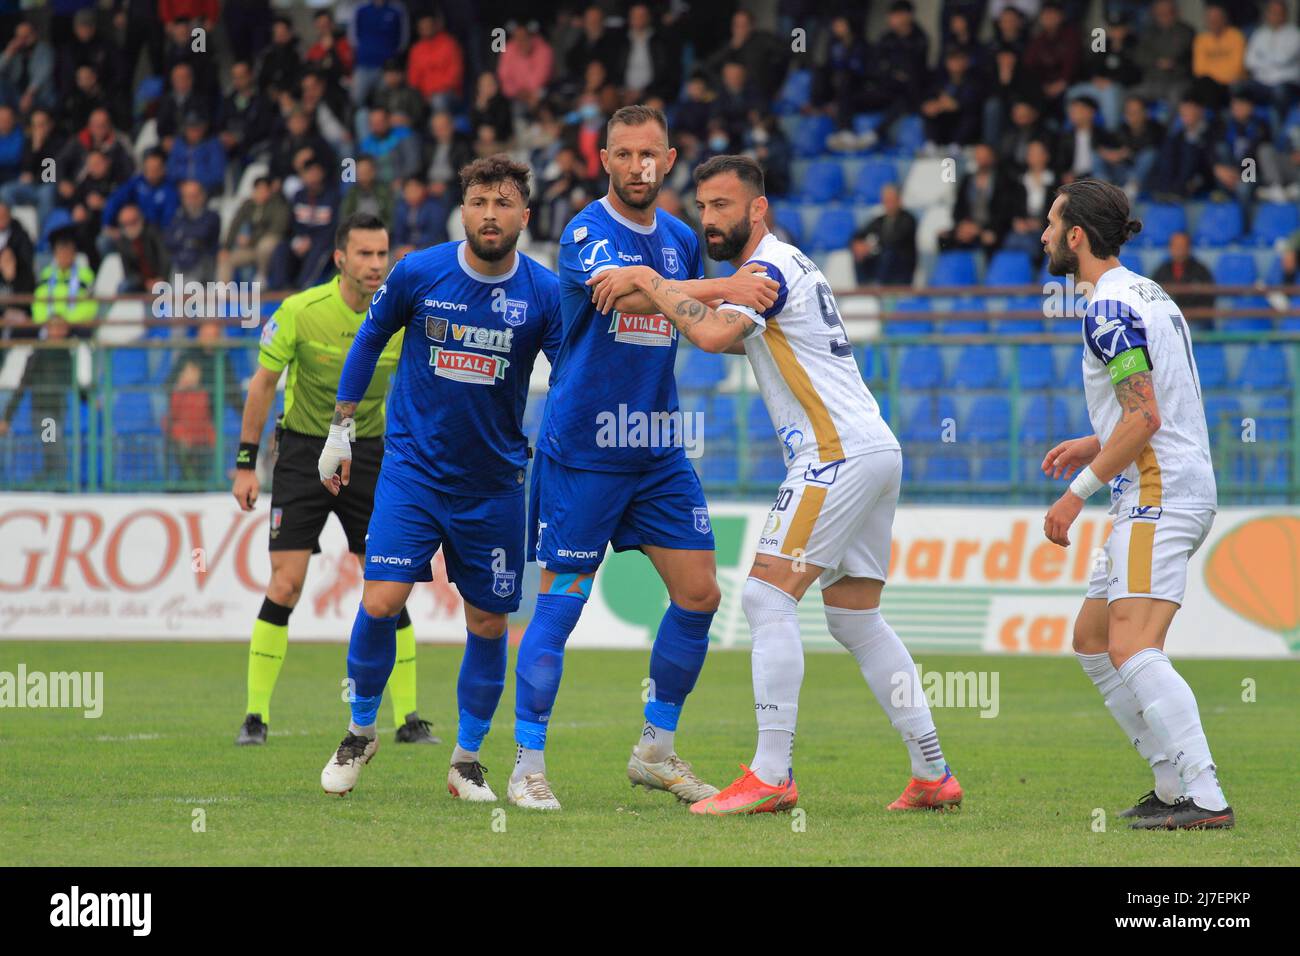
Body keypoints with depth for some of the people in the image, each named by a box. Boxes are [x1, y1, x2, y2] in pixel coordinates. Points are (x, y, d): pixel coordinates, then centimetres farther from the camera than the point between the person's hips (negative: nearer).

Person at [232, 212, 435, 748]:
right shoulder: (300, 311, -14)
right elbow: (263, 382, -3)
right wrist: (246, 462, -4)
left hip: (369, 452, 2)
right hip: (303, 449, -2)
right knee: (285, 585, -9)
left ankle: (408, 718, 4)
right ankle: (256, 715, -1)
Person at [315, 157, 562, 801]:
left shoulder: (545, 294, -8)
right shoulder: (418, 273, -8)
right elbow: (369, 339, 8)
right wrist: (340, 431, 11)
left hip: (494, 481, 1)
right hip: (412, 465, -1)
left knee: (488, 624, 4)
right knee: (380, 603, -13)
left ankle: (467, 760, 21)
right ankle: (361, 730, 10)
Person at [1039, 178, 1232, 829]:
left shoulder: (1109, 308, -13)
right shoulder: (1147, 294, 18)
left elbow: (1144, 416, -21)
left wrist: (1078, 492, -17)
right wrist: (1097, 445, 22)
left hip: (1159, 494, -11)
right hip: (1176, 488, 11)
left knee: (1133, 650, -19)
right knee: (1091, 639, 16)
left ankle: (1205, 799, -25)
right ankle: (1177, 783, 14)